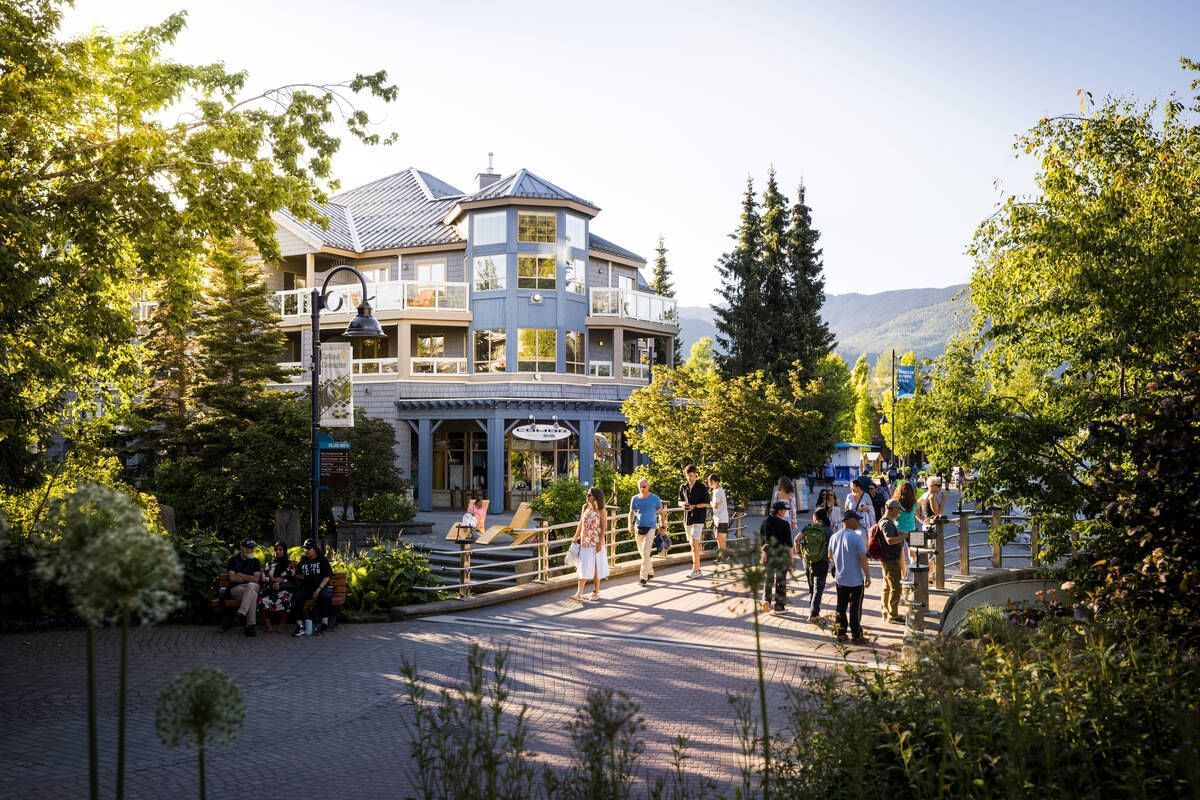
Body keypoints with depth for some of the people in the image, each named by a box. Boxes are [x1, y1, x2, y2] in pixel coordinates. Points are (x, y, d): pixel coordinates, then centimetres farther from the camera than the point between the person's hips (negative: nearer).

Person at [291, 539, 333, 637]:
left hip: (320, 586, -3)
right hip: (306, 587, 3)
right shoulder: (303, 561, 18)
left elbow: (327, 576, -3)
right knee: (296, 597, -27)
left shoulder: (322, 560, 5)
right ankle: (300, 626, -29)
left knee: (323, 597, -36)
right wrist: (299, 576, 1)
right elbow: (297, 574, 28)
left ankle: (324, 625, -34)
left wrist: (318, 589, -16)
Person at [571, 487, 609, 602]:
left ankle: (596, 592, 21)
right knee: (583, 567, 1)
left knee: (596, 567, 7)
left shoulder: (601, 511, -9)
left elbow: (603, 528, -10)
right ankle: (579, 594, -1)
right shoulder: (585, 507, 5)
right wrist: (576, 536, 13)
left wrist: (600, 543, -15)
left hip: (595, 543, -4)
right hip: (584, 542, 4)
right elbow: (581, 523, 12)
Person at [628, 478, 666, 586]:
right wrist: (630, 523, -3)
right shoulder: (635, 499, 4)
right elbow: (631, 512, 13)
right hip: (638, 528, 4)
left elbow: (661, 513, 5)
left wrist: (663, 526, 1)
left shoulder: (655, 498, -3)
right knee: (642, 552, 13)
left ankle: (643, 576, -12)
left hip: (650, 528, -4)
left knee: (646, 552, -14)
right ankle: (650, 571, 33)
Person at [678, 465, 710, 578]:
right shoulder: (683, 487, 8)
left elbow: (706, 503, -5)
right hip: (688, 518, 6)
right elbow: (680, 500, 18)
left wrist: (694, 506, -18)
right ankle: (698, 569, 17)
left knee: (694, 543, -15)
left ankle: (695, 570, -15)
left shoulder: (702, 487, -6)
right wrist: (683, 504, -5)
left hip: (698, 518, -6)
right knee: (693, 544, 9)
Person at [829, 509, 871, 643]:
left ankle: (840, 633, 18)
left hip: (840, 579, 5)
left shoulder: (834, 537, 2)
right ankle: (857, 635, 9)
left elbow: (830, 556, 12)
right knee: (855, 608, 3)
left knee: (841, 607, 14)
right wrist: (868, 576, -7)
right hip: (856, 580, -5)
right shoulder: (857, 538, -17)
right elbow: (863, 559, -17)